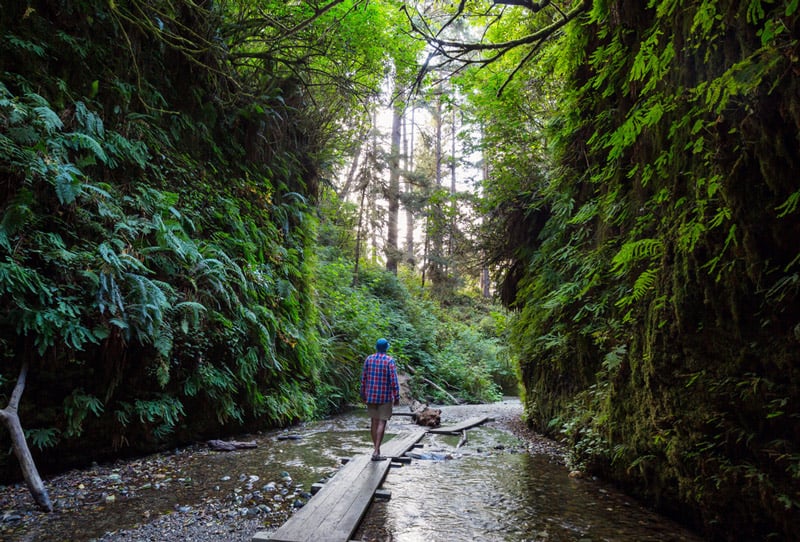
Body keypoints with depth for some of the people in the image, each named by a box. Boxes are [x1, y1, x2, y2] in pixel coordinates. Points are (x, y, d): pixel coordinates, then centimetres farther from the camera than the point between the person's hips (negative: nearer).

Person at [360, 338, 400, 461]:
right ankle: (376, 452, -8)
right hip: (385, 396, -4)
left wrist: (363, 395, 13)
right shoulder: (390, 360, -12)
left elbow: (363, 378, 3)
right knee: (382, 423, -1)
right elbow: (394, 381, -16)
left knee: (374, 422, 13)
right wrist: (397, 397, -9)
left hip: (371, 395, 4)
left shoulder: (369, 359, 0)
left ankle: (376, 449, 22)